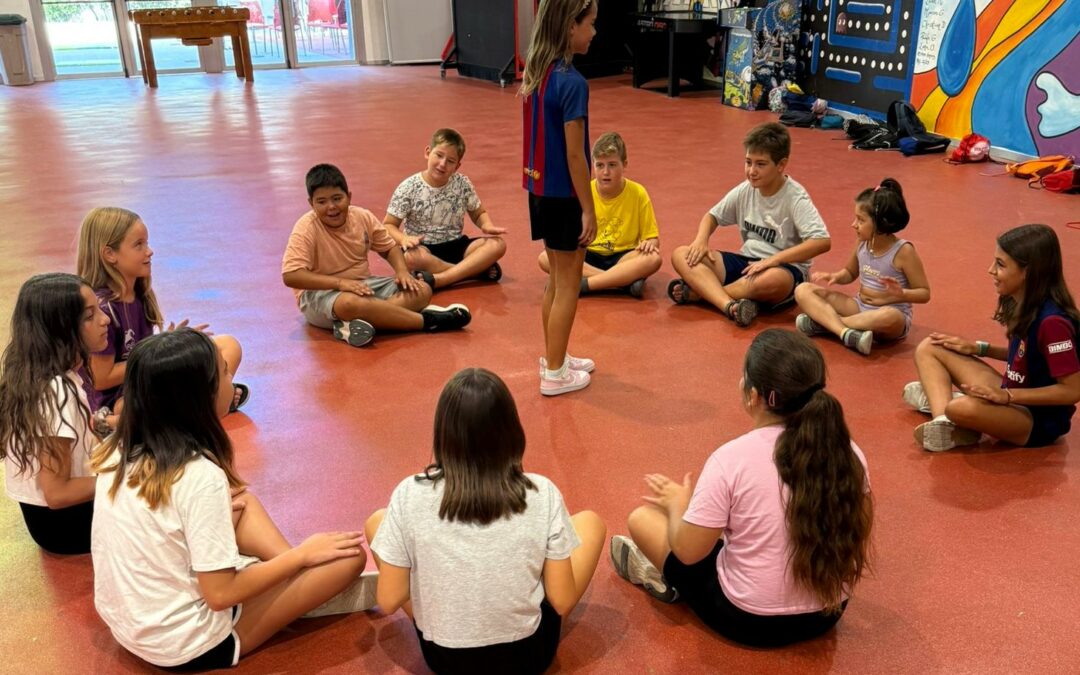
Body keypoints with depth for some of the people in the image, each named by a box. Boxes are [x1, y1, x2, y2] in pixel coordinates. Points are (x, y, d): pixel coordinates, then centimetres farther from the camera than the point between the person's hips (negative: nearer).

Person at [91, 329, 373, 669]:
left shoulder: (119, 450, -6)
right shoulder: (200, 476, -28)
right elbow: (221, 595, -22)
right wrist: (301, 554, -11)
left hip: (124, 622, 8)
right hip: (189, 645, -8)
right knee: (349, 555, -7)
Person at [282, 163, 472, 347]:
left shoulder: (363, 217, -3)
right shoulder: (306, 229, -17)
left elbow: (389, 247, 13)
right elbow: (290, 276, -26)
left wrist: (402, 271, -9)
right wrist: (340, 282, -33)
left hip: (363, 285, 6)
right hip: (320, 292, -6)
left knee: (422, 291, -12)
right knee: (351, 304, -42)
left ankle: (355, 323, -34)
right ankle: (428, 321, -30)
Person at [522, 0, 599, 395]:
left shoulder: (533, 73, 6)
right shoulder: (572, 83, -20)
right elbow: (574, 154, -19)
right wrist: (588, 209, -13)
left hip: (539, 190, 8)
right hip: (563, 195, -8)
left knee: (556, 280, 20)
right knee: (569, 286, 5)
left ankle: (554, 358, 33)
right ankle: (554, 373, 14)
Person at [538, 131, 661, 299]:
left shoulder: (638, 193, -6)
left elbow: (652, 237, -2)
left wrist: (650, 243, -25)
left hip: (622, 257, -1)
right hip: (589, 257, 2)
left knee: (653, 258, -33)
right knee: (545, 258, -26)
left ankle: (584, 283, -31)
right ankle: (625, 281, -31)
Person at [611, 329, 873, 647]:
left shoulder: (732, 458, -24)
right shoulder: (848, 452, -10)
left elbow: (688, 551, -16)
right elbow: (859, 534, 6)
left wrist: (677, 504, 4)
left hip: (749, 619, -5)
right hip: (828, 612, 5)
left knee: (642, 518, 11)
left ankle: (670, 578, 35)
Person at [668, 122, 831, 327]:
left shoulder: (795, 198, -15)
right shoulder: (745, 190, 1)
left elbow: (822, 241, -26)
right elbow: (712, 216, 15)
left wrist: (773, 259, -31)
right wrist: (701, 239, -7)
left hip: (785, 269, -5)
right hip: (747, 262, 6)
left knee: (773, 280, -44)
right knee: (681, 255, -13)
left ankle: (699, 290, -22)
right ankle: (730, 305, -36)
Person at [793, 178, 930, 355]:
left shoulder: (903, 251, -17)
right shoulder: (863, 244, -1)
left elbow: (924, 293, -11)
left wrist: (901, 293, -31)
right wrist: (835, 277, -5)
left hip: (892, 312, -5)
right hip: (860, 306, 6)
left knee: (889, 317, -45)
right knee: (803, 290, -10)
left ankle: (824, 321, -25)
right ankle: (846, 333, -32)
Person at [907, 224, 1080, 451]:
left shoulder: (1051, 321, -26)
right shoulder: (1022, 304, -1)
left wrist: (1007, 396, -26)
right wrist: (977, 348, 5)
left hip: (1040, 419, -9)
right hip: (1012, 397, 9)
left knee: (964, 408, -41)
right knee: (929, 348, 4)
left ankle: (943, 402, -5)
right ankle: (943, 422, -15)